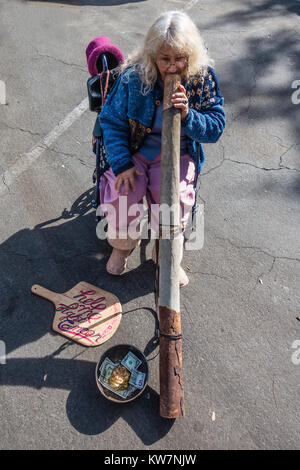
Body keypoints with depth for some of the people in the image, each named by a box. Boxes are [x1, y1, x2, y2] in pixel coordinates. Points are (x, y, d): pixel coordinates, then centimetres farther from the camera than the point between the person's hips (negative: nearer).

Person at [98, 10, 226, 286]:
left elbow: (216, 129, -7)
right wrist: (122, 164, -16)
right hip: (134, 151, 0)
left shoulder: (203, 78, -7)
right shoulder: (133, 75, -10)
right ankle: (123, 243, 13)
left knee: (175, 201, -27)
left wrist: (188, 115, -28)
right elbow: (111, 121, -4)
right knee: (119, 198, -25)